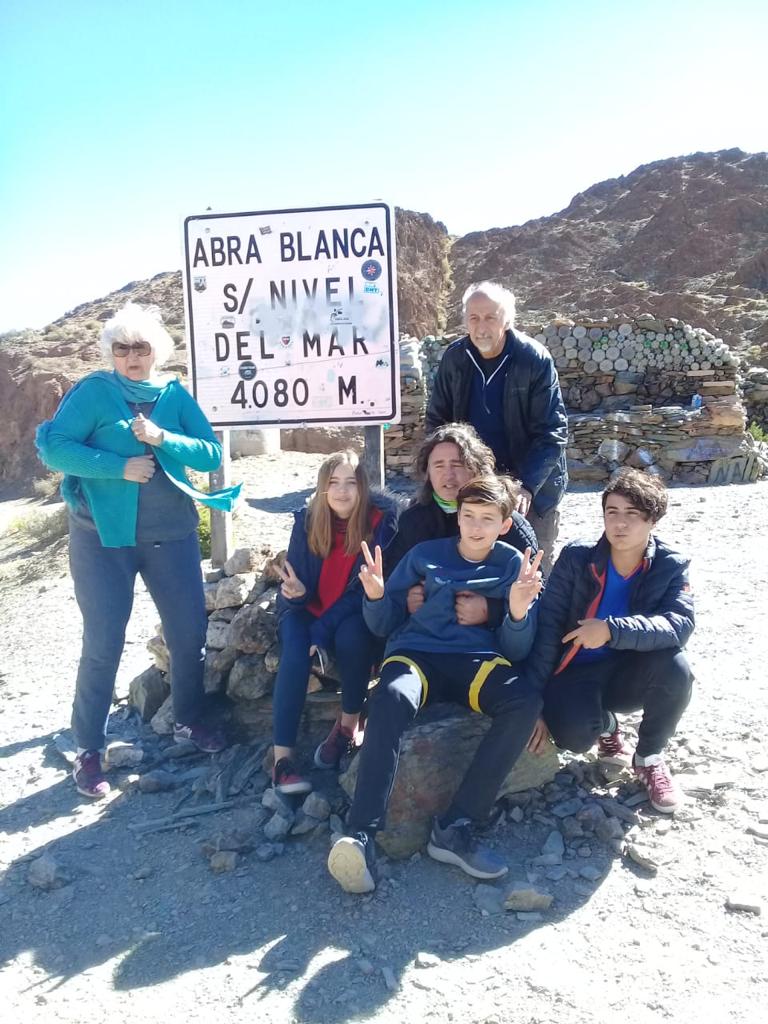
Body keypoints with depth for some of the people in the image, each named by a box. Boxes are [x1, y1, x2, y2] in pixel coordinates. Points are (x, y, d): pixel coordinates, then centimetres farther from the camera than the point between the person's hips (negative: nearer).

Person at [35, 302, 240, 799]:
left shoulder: (175, 394, 5)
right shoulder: (94, 390, -5)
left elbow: (212, 454, -2)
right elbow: (54, 448, -14)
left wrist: (163, 438, -18)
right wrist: (121, 466, -21)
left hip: (172, 532, 4)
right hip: (103, 536, -3)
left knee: (190, 631, 9)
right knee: (103, 644, 0)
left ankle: (190, 719, 31)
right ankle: (90, 749, 16)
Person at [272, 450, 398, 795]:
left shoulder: (380, 519, -15)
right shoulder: (307, 521, -8)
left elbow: (367, 587, -16)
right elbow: (296, 583, -3)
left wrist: (324, 629, -25)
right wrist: (294, 593, -30)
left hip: (355, 612, -1)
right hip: (308, 608, 2)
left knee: (351, 637, -35)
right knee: (295, 653, -29)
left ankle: (349, 723, -9)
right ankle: (282, 756, -25)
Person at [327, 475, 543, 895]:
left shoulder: (514, 564, 12)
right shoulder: (425, 555, 12)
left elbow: (515, 651, 6)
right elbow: (385, 625, 13)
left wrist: (519, 611, -14)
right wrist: (376, 596, -9)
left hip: (478, 661, 1)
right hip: (416, 653, -1)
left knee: (526, 701, -31)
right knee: (391, 697, -36)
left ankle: (454, 826, -26)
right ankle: (361, 835, -38)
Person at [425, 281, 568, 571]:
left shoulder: (535, 359, -14)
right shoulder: (455, 357, -3)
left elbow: (552, 433, -16)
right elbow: (436, 421, 5)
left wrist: (527, 486, -27)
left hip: (532, 491, -3)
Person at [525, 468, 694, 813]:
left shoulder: (671, 567, -8)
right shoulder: (575, 558, -12)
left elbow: (680, 625, -26)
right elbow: (547, 626, -14)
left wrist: (612, 629, -40)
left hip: (630, 672, 2)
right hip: (575, 673, -1)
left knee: (675, 668, -31)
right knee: (575, 734, -31)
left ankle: (649, 758, -2)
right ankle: (606, 725, 11)